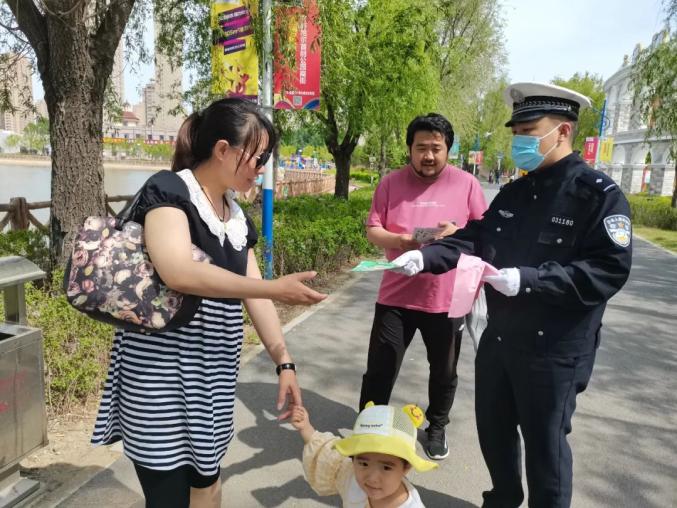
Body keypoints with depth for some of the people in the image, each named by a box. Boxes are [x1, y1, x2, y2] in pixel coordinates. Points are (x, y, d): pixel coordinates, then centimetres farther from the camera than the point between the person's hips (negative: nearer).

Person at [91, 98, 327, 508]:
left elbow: (253, 293, 9)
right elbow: (178, 272, -31)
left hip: (211, 372, 8)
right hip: (161, 373, -7)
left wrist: (284, 362, 4)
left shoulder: (238, 218, 9)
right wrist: (275, 288, -28)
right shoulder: (168, 190, -14)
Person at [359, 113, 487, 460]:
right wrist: (399, 240, -20)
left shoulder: (466, 184, 0)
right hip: (396, 295, 0)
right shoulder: (391, 183, 1)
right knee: (380, 370, 7)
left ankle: (436, 428, 40)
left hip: (447, 297, 1)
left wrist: (459, 233, -18)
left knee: (444, 371, 16)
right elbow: (372, 230, 0)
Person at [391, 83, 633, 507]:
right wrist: (425, 257, -12)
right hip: (498, 338, 7)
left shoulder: (600, 194, -13)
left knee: (544, 443, 9)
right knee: (493, 428, 20)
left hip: (556, 349, -7)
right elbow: (473, 238, 5)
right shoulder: (513, 194, 8)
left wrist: (527, 279, -29)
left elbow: (609, 271, -21)